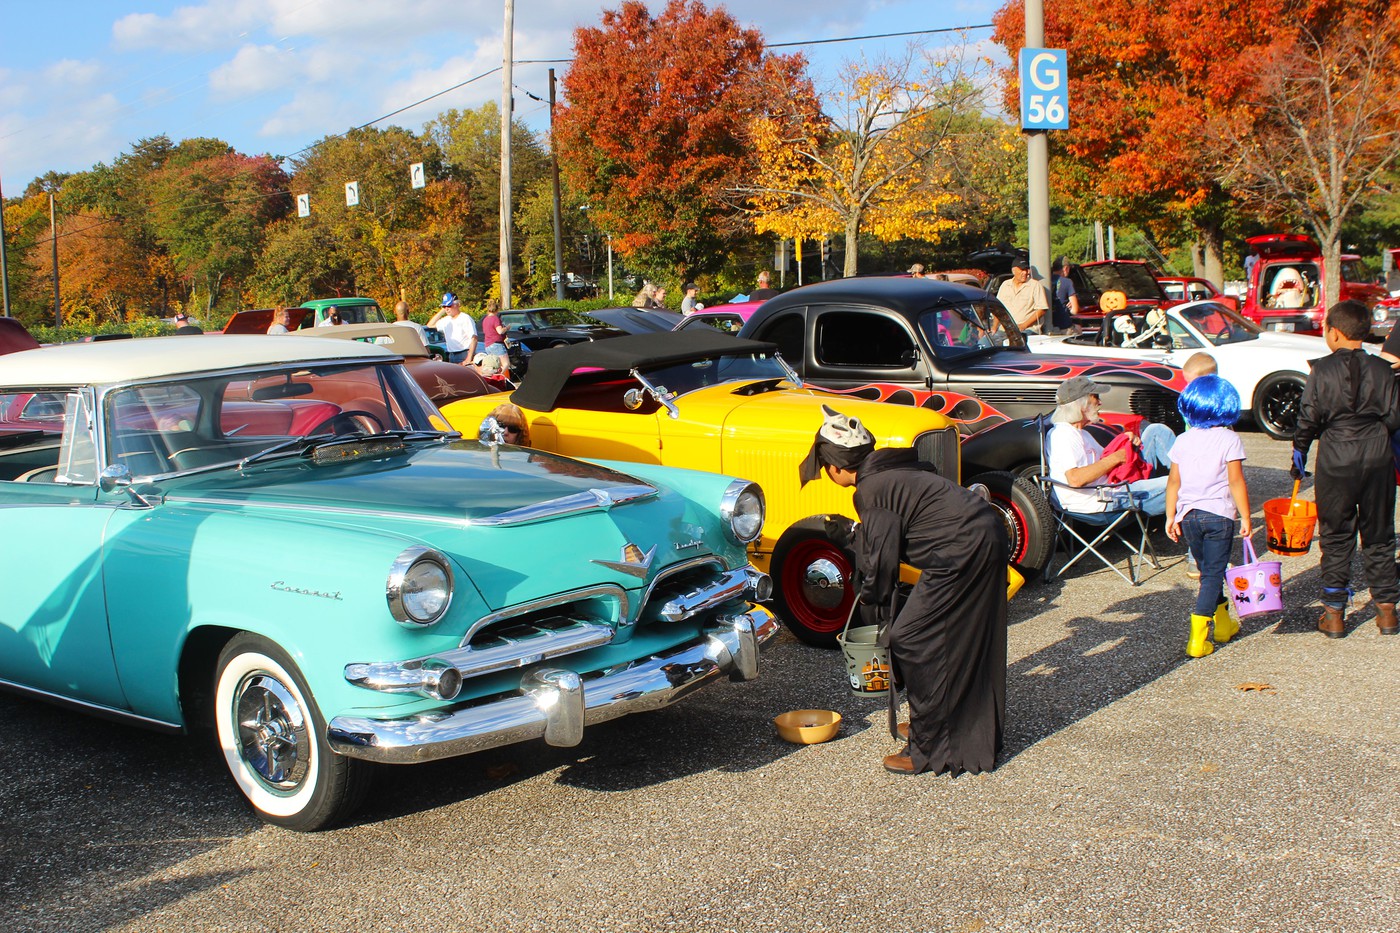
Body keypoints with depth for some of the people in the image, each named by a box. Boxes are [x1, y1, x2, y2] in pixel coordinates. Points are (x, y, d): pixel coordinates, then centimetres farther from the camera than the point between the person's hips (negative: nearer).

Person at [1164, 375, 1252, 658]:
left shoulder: (1183, 441, 4)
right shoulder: (1230, 439, -8)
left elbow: (1174, 481, 5)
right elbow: (1236, 481, -11)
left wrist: (1171, 517, 12)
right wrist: (1245, 517, -5)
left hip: (1189, 515, 4)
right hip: (1219, 514, -4)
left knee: (1208, 571, 20)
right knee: (1213, 574, -1)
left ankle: (1223, 624, 35)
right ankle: (1197, 638, -8)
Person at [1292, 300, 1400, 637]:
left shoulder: (1323, 369, -7)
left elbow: (1308, 417, -6)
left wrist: (1299, 454, 7)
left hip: (1336, 461, -2)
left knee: (1336, 537, 7)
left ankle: (1334, 613, 8)